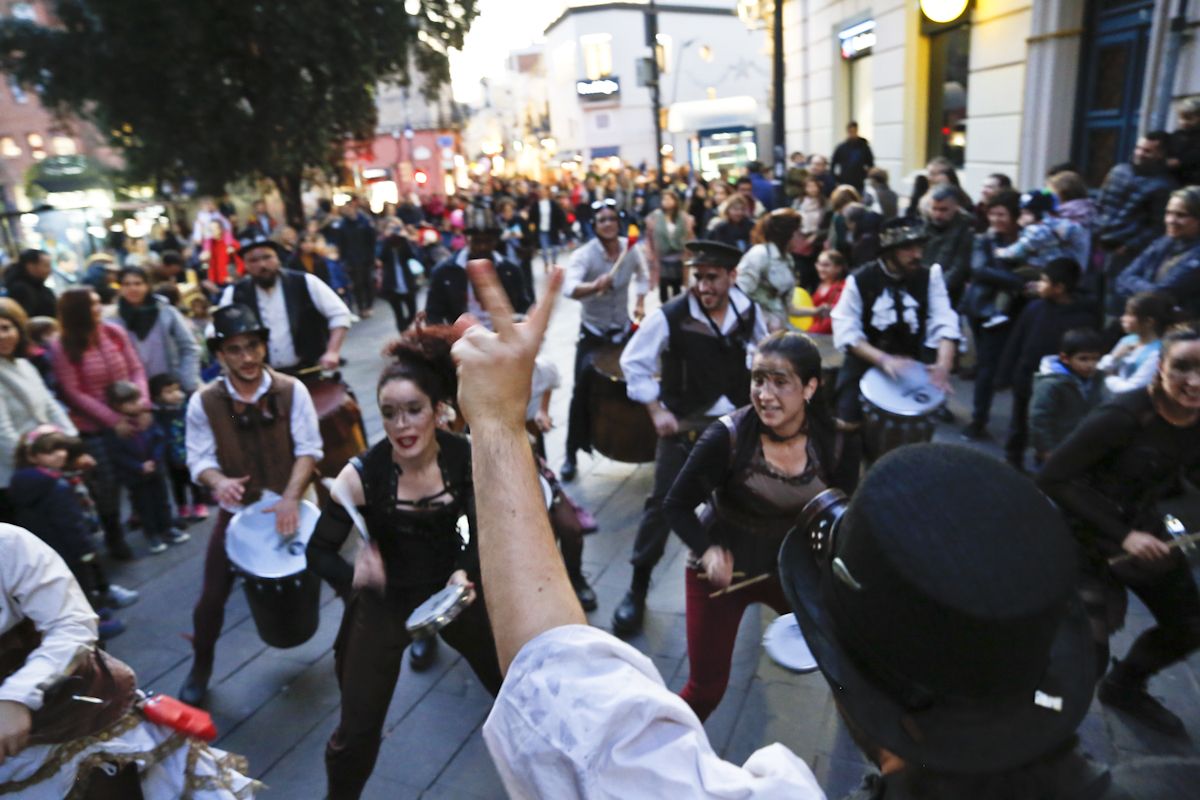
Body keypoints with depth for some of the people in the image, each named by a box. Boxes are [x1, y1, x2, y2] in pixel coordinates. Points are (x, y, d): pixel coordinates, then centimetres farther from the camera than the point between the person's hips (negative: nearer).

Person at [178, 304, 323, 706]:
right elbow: (199, 458, -7)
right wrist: (218, 481, -31)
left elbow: (308, 449, -12)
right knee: (212, 596, 5)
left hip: (289, 504, 0)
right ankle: (200, 667, 30)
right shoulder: (203, 402, -10)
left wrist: (291, 497, -23)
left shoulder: (291, 390, -13)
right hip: (236, 511, 1)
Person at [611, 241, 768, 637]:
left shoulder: (748, 310, -8)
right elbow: (633, 361, -13)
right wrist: (656, 410, -17)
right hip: (683, 423, -4)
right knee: (662, 503, -4)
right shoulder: (670, 317, -22)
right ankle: (637, 588, 10)